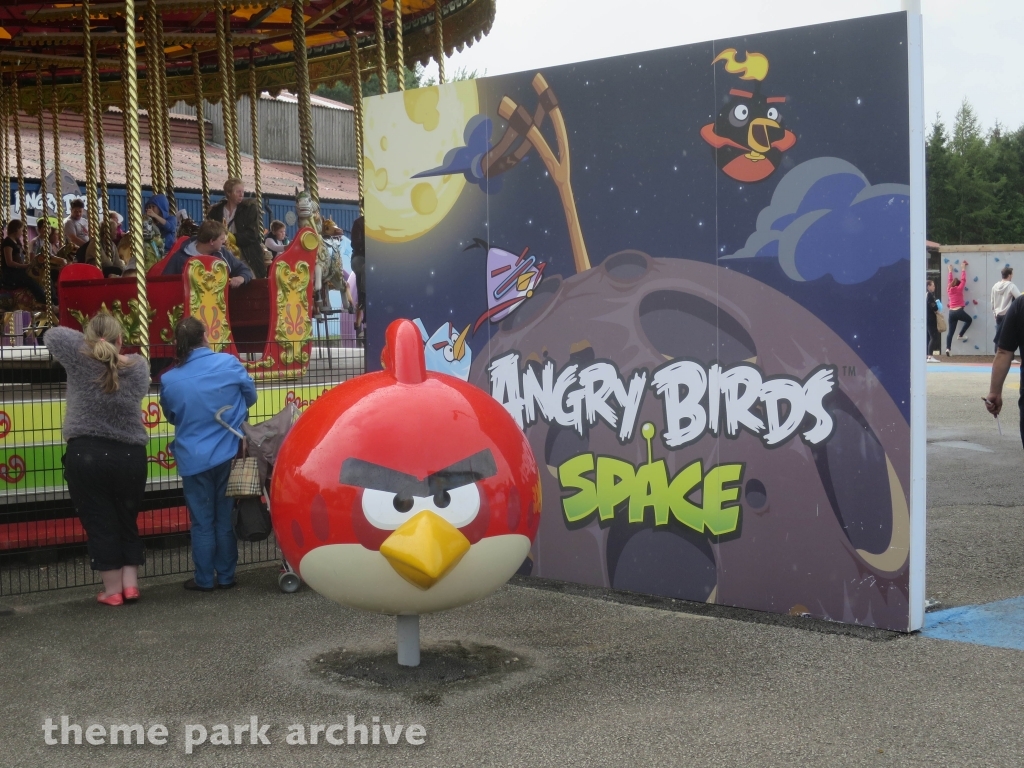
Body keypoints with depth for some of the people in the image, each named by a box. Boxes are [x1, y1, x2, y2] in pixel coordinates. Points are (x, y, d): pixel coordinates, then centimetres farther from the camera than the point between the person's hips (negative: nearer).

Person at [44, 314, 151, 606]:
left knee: (99, 524, 7)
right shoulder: (138, 366, 0)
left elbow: (53, 334, 5)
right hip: (130, 456, 2)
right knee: (127, 522, 17)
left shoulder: (81, 359, -7)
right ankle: (130, 584, 14)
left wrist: (88, 342, 18)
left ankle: (112, 590, 12)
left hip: (86, 455, -2)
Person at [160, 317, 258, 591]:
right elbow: (250, 396, 6)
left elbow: (171, 417, 8)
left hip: (194, 460, -1)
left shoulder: (169, 380, -9)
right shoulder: (229, 363, -10)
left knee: (202, 522, 9)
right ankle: (225, 576, 20)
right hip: (229, 454, 1)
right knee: (226, 518, 13)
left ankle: (204, 579, 15)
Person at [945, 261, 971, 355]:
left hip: (951, 312, 5)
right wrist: (963, 269, 14)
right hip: (959, 311, -5)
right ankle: (960, 335, 14)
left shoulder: (949, 290, 9)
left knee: (950, 332, 3)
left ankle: (947, 348, -10)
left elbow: (949, 280, 24)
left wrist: (950, 271, 33)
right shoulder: (959, 289, -2)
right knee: (969, 320, 24)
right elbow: (963, 280, 4)